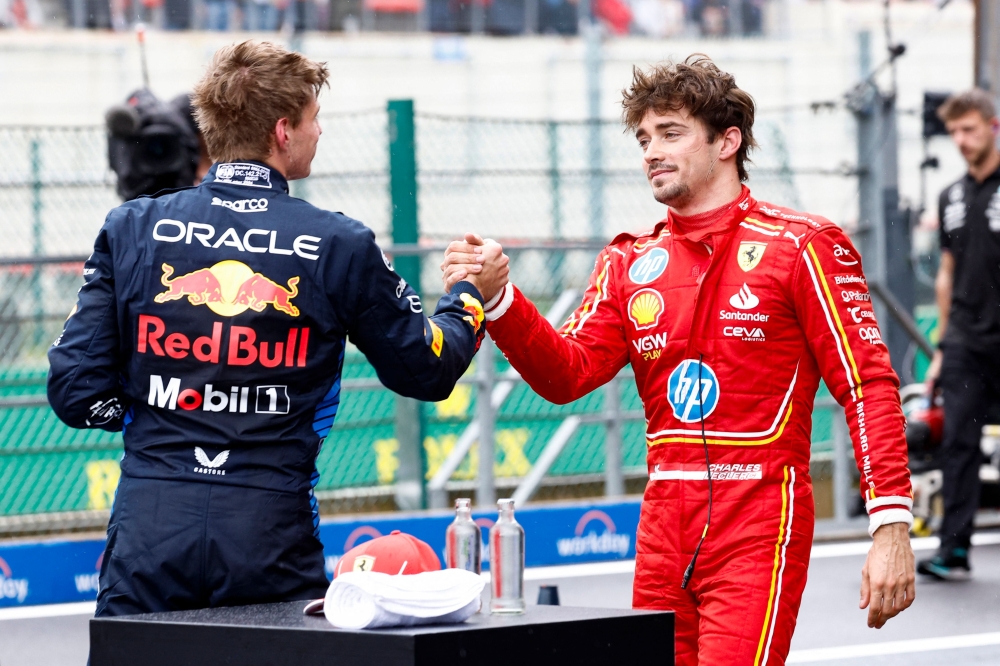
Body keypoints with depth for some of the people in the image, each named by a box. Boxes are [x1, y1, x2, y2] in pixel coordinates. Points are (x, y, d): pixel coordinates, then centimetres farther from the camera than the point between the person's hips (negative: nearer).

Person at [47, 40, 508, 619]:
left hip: (149, 535, 1)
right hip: (270, 539, -1)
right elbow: (425, 372, 12)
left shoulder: (132, 229, 2)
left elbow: (77, 390, 1)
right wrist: (472, 296, 31)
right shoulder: (340, 246, -1)